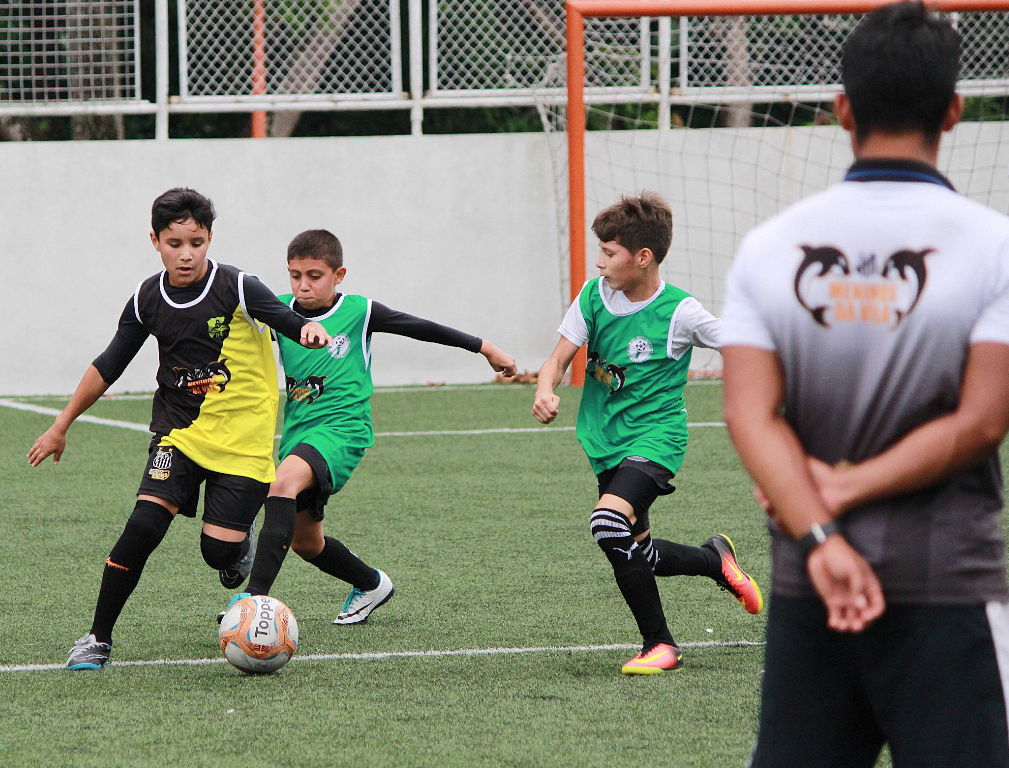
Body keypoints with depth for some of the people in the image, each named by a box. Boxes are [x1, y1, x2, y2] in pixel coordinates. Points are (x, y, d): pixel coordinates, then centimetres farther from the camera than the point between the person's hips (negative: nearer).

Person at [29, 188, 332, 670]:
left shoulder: (237, 289, -12)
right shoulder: (148, 300, -1)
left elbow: (293, 325, -20)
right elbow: (108, 366, 10)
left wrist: (311, 333, -46)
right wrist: (61, 426, 13)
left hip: (241, 436, -2)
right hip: (178, 431, 2)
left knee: (219, 551, -10)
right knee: (144, 525, -19)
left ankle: (238, 538, 31)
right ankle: (98, 638, -8)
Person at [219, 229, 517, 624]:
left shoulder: (358, 311, -3)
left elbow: (422, 329, 6)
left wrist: (484, 347, 12)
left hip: (341, 428, -6)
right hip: (297, 431, 6)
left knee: (284, 483, -34)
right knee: (303, 539, 13)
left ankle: (255, 594, -42)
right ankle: (371, 584, 42)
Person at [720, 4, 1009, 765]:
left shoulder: (770, 246, 2)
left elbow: (751, 414, -7)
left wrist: (819, 535, -13)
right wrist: (849, 488, -9)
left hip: (804, 592, 4)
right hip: (947, 587, -3)